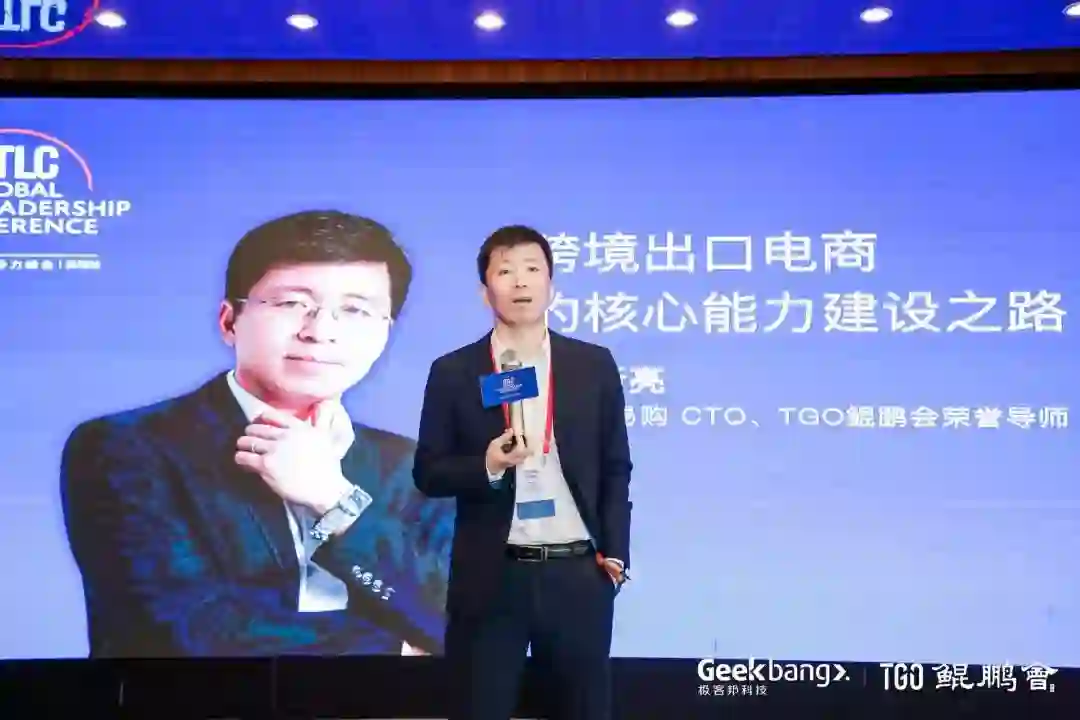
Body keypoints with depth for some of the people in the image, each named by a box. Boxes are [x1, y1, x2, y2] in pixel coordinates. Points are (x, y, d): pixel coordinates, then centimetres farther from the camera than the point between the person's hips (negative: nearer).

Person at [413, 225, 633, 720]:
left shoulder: (594, 365, 4)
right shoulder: (453, 373, 0)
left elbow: (615, 468, 7)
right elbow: (427, 473, 0)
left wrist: (614, 553, 0)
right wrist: (487, 465, -17)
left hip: (578, 573, 1)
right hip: (490, 578, -1)